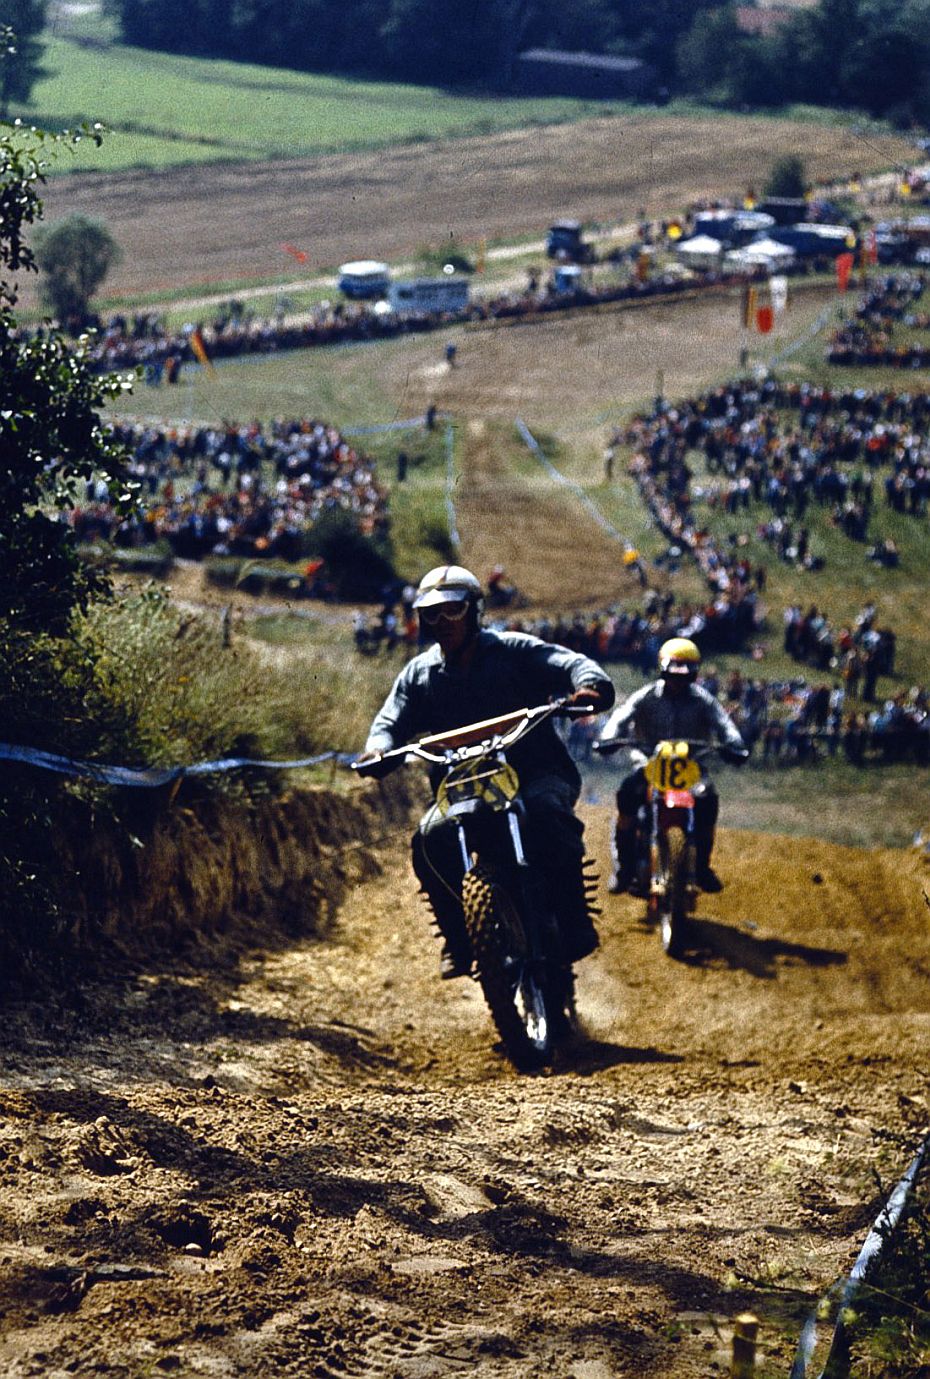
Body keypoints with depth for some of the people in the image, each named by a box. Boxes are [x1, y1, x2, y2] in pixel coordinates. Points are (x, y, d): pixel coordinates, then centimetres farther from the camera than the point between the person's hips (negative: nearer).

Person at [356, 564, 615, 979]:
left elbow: (572, 664, -10)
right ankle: (460, 939, -10)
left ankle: (574, 921, -30)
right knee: (430, 838, -26)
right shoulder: (420, 674, 12)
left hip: (538, 773, -3)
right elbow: (392, 720, 5)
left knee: (545, 809, -38)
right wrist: (378, 750, -21)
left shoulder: (514, 650, 1)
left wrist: (590, 686, -35)